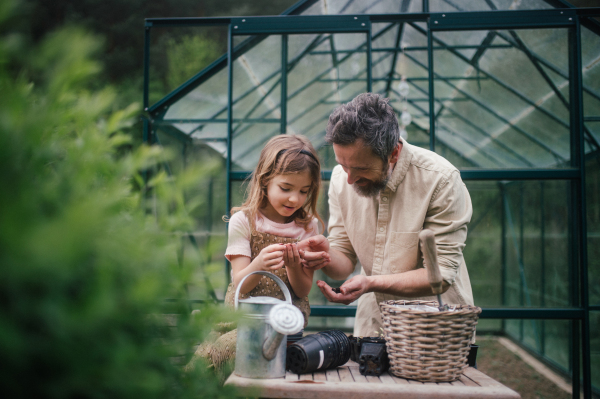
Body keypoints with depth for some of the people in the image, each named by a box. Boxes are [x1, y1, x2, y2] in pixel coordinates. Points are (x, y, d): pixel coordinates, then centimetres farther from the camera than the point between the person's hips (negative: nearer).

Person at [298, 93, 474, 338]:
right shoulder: (341, 177, -4)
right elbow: (344, 263, 2)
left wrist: (372, 283, -29)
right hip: (371, 325, 0)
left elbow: (441, 274, -17)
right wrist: (327, 257, -20)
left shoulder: (440, 179, -18)